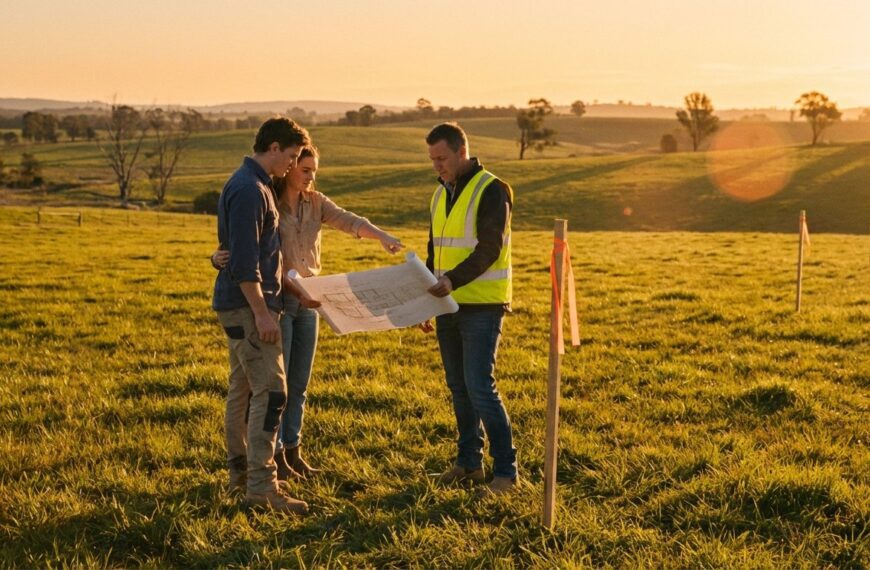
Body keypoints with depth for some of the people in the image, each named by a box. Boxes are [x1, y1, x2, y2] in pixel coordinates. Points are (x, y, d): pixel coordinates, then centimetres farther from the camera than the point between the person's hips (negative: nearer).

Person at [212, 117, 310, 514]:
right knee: (270, 391, -11)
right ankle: (261, 485, -11)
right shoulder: (249, 190, -17)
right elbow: (244, 261, -23)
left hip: (239, 304, 11)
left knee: (243, 389, 15)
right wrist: (261, 313, -23)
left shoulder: (251, 185, 16)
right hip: (247, 304, -11)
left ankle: (240, 471, 23)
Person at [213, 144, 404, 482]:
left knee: (299, 384, 11)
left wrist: (381, 236, -27)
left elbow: (347, 221, -8)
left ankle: (293, 451, 21)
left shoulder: (315, 203, 7)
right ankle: (276, 455, 10)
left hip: (308, 302, 6)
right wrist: (220, 257, -36)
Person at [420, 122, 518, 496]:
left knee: (480, 387, -10)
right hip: (449, 306, 8)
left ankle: (506, 471, -1)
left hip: (482, 307, -8)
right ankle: (468, 462, 23)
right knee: (458, 387, 12)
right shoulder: (440, 194, 13)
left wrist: (453, 280, -32)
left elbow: (490, 249, -20)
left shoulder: (492, 191, -11)